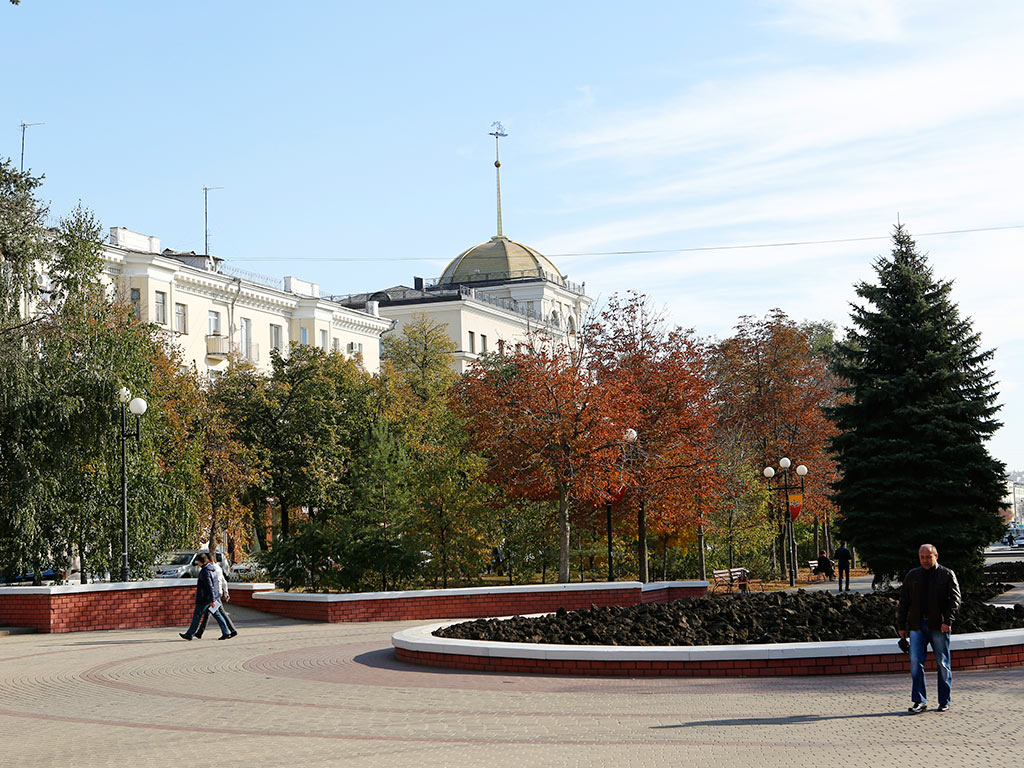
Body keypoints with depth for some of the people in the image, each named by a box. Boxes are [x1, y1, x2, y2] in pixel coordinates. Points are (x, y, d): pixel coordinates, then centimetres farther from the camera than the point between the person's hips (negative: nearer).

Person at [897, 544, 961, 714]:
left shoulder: (947, 575, 5)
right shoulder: (912, 576, 14)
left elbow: (955, 599, -4)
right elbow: (903, 603, 16)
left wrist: (948, 621, -16)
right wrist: (901, 625, 10)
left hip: (939, 626, -2)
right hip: (917, 626, 2)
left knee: (943, 664, 3)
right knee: (916, 662, -7)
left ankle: (944, 701, 13)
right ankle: (919, 701, -5)